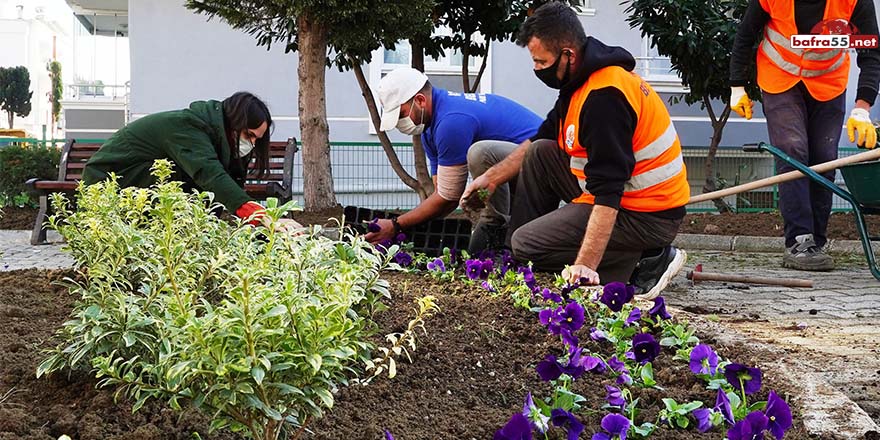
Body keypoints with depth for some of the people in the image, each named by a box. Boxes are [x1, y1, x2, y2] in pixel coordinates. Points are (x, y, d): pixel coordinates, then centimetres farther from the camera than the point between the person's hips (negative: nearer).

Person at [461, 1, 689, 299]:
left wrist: (585, 265, -33)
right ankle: (517, 264, 15)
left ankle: (649, 261, -6)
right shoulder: (583, 82, 7)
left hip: (648, 216, -10)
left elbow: (608, 193, -30)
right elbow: (540, 139, 24)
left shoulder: (604, 97, -26)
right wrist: (492, 177, 20)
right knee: (539, 153, 14)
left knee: (526, 244, -9)